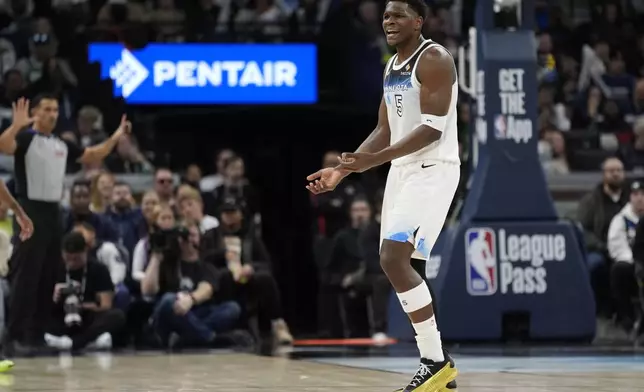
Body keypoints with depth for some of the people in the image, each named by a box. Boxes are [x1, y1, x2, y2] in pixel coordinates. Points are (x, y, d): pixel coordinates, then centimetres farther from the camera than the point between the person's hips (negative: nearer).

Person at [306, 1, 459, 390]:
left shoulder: (434, 59, -13)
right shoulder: (392, 67, 15)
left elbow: (433, 128, -21)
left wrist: (376, 160, -28)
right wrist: (344, 170, 9)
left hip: (433, 169, -10)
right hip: (404, 169, 10)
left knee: (393, 258, -20)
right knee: (397, 262, 9)